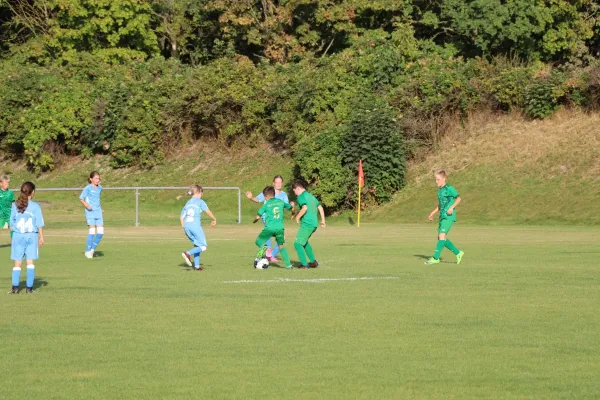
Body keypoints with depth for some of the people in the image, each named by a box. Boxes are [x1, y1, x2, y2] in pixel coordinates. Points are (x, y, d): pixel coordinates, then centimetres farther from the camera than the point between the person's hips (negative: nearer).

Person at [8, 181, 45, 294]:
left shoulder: (15, 206, 0)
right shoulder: (35, 206, -5)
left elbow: (11, 223, 5)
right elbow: (40, 224, -2)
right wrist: (41, 237, 6)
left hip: (18, 236, 1)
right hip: (32, 236, -1)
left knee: (17, 263, 4)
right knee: (30, 262, 5)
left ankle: (15, 287, -3)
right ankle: (29, 287, 3)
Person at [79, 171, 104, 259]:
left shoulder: (100, 188, 12)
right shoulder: (88, 188, -6)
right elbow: (81, 198, -2)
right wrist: (86, 205, -18)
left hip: (98, 212, 6)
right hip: (90, 212, -6)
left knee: (101, 232, -3)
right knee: (92, 232, -11)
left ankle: (92, 249, 15)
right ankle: (87, 251, 2)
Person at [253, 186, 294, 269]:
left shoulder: (267, 204, -1)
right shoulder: (281, 202, 11)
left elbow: (258, 216, -1)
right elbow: (290, 207, 30)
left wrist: (254, 221, 21)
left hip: (269, 228, -4)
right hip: (280, 228, 4)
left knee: (258, 241, 11)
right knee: (282, 246, 15)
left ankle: (263, 247, -24)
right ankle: (288, 264, 7)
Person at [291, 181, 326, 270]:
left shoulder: (301, 197, -8)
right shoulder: (311, 196, 18)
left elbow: (305, 208, -24)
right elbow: (320, 207, 18)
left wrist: (298, 216, -12)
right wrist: (323, 220, 22)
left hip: (306, 224, -9)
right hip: (314, 224, 9)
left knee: (298, 243, -5)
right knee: (304, 242, 27)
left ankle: (304, 264, -11)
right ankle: (313, 261, 27)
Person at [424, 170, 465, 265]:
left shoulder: (449, 189, -8)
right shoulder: (439, 190, 16)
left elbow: (458, 199, -8)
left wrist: (452, 207, -19)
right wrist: (433, 213, 19)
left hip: (449, 216, -9)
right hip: (442, 216, 9)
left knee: (442, 236, -16)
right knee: (440, 237, 7)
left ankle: (435, 258, -18)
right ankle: (458, 253, 18)